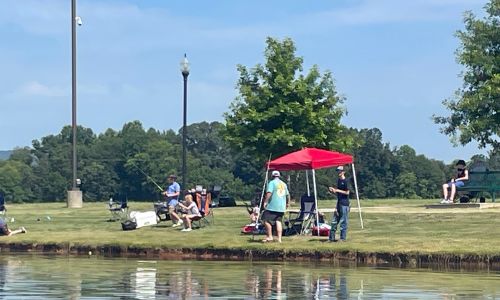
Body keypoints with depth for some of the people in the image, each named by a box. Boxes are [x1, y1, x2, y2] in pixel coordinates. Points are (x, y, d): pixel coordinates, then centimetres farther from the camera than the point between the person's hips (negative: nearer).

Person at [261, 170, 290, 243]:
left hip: (272, 206, -7)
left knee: (266, 220, -2)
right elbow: (287, 195, 26)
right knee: (278, 221, 7)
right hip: (281, 207, 7)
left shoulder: (272, 183, -4)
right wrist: (288, 203, 40)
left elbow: (269, 193, -17)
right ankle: (279, 238, 2)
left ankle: (269, 236, -4)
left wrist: (265, 202, -15)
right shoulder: (284, 184, 17)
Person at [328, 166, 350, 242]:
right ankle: (331, 237, 13)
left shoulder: (345, 181, -9)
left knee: (343, 222, -4)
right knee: (334, 221, 9)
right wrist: (333, 190, 3)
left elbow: (347, 192, -13)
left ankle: (343, 238, 2)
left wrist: (337, 190, -13)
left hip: (344, 203, -8)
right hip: (339, 203, 8)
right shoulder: (338, 180, 14)